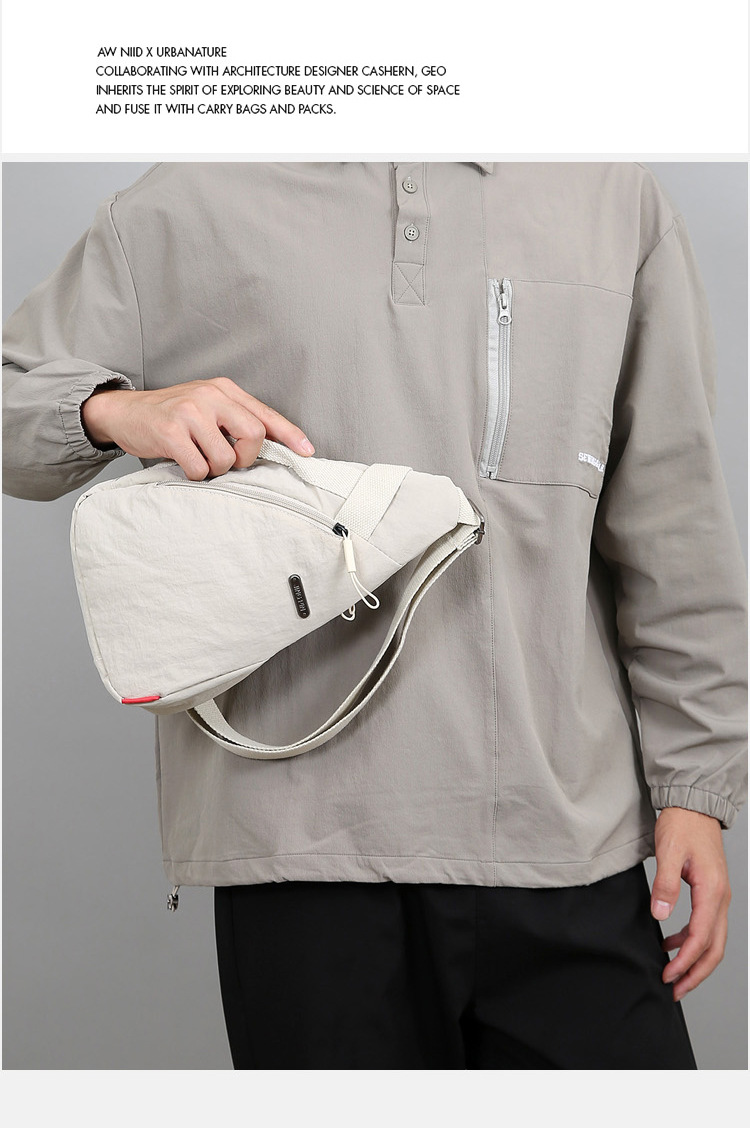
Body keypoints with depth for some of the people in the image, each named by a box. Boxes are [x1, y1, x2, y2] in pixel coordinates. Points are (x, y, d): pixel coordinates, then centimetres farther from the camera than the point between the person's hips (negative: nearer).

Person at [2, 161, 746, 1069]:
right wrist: (113, 408, -11)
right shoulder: (184, 209, 7)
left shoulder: (615, 194, 12)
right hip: (307, 838, -1)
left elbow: (677, 521, 11)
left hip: (569, 834, 2)